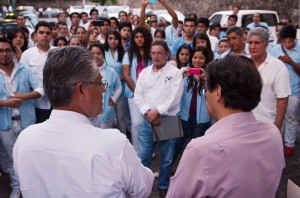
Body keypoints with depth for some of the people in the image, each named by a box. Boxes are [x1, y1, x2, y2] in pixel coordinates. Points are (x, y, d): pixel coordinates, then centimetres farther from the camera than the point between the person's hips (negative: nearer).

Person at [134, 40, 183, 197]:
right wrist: (147, 113, -11)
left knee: (166, 159, 9)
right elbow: (138, 96, 4)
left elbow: (174, 98, -10)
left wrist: (157, 111, -15)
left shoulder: (175, 73, -2)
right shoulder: (144, 72, 9)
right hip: (147, 121, 3)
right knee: (142, 157, 5)